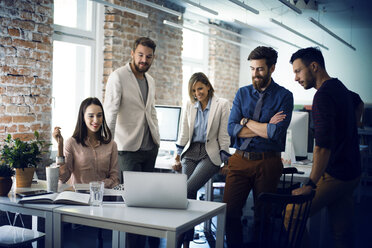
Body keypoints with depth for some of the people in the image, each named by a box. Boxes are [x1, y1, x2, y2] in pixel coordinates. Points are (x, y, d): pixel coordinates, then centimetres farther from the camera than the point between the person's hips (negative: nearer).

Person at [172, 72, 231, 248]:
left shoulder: (222, 105, -1)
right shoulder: (189, 105, 11)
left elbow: (224, 136, -1)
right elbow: (184, 134, 13)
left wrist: (225, 160, -4)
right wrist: (178, 157, 10)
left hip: (210, 154, -4)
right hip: (190, 153, 4)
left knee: (188, 190, -20)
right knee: (190, 195, -3)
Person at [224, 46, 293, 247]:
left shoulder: (284, 96, -2)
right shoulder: (242, 93, 9)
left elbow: (276, 133, -15)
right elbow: (232, 129, -2)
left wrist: (247, 121, -5)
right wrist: (265, 128, -11)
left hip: (268, 162, -3)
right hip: (239, 160, 3)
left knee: (263, 216, 9)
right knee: (229, 212, -1)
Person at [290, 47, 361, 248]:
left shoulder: (324, 95, -19)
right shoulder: (341, 88, 12)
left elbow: (323, 145, -28)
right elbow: (358, 102, 37)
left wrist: (310, 185, -27)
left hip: (334, 176, -10)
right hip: (350, 173, 10)